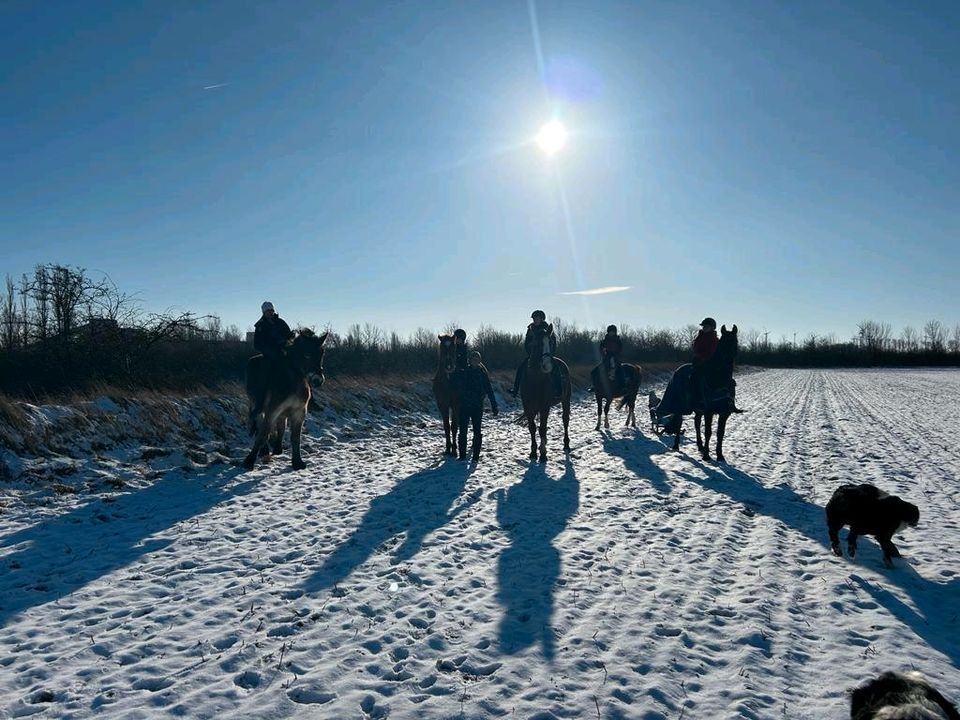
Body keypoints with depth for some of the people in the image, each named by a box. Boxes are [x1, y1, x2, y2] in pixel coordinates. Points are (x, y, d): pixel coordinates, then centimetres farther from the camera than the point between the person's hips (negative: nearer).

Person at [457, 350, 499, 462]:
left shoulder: (482, 374, 1)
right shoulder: (462, 373, 2)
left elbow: (489, 391, 2)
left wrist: (494, 406, -2)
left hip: (477, 407, -1)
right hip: (464, 406, 1)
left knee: (477, 431, 3)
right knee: (462, 431, 3)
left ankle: (476, 456, 10)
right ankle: (462, 455, 12)